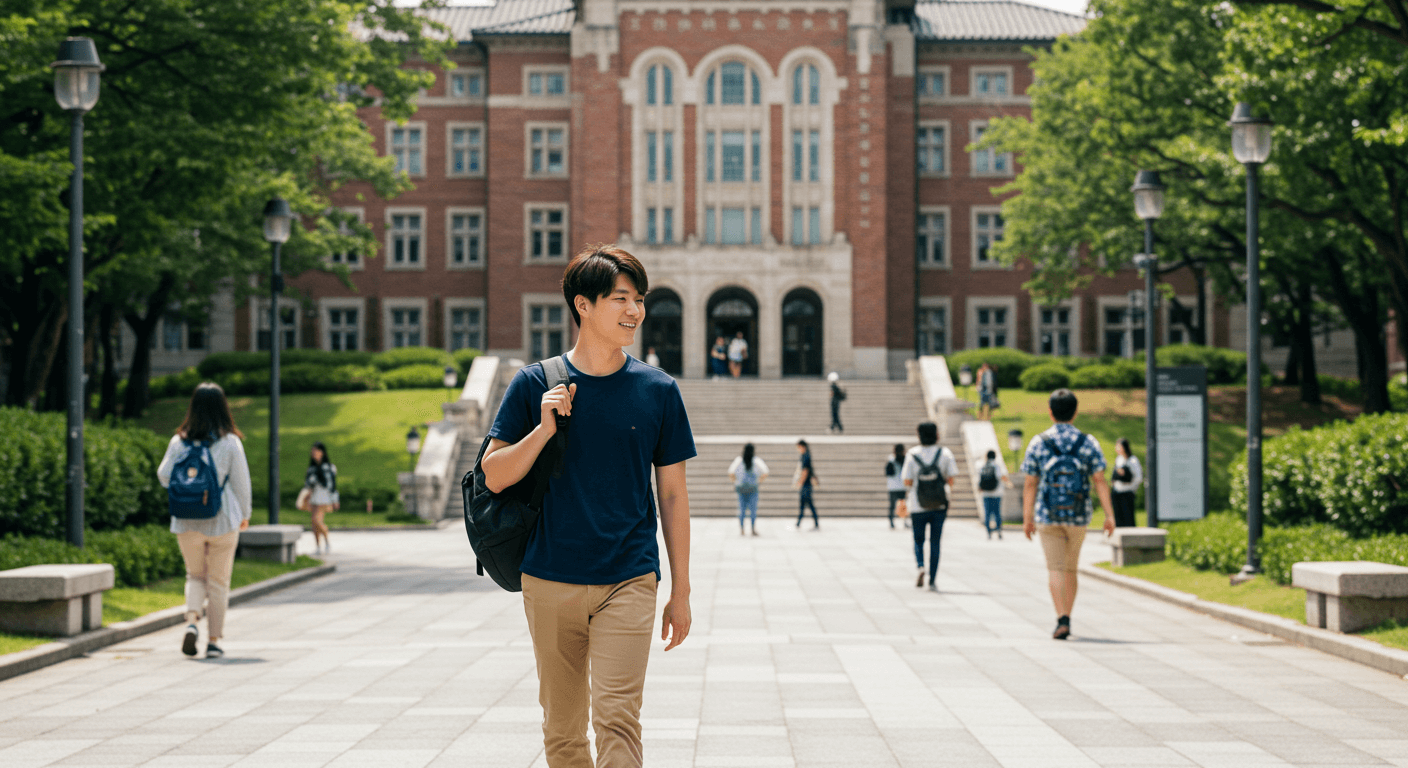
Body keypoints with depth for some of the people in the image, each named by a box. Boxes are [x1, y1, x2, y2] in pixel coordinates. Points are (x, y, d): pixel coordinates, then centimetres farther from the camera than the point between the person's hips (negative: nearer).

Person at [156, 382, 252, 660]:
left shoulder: (179, 441, -3)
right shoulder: (230, 442, -8)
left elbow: (163, 476, -1)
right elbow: (241, 482, -2)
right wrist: (244, 514, 12)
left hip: (187, 522, 2)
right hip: (222, 522, -2)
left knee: (195, 575, 18)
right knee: (219, 582, 9)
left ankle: (191, 620, -7)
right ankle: (213, 641, 10)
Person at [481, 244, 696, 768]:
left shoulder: (658, 390, 3)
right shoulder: (535, 384, 2)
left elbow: (673, 493, 8)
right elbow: (494, 477, 1)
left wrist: (681, 590, 7)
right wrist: (544, 428, -15)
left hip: (629, 580, -1)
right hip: (551, 581, 1)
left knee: (616, 718, -13)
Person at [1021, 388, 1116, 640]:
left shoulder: (1038, 443, -4)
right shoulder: (1088, 443, -1)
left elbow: (1030, 485, -3)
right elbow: (1100, 481, -7)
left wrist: (1027, 519, 3)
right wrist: (1109, 515, -6)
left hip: (1048, 516, -2)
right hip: (1078, 516, 2)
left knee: (1055, 569, -2)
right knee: (1070, 569, 17)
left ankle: (1062, 620, -18)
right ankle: (1066, 618, 23)